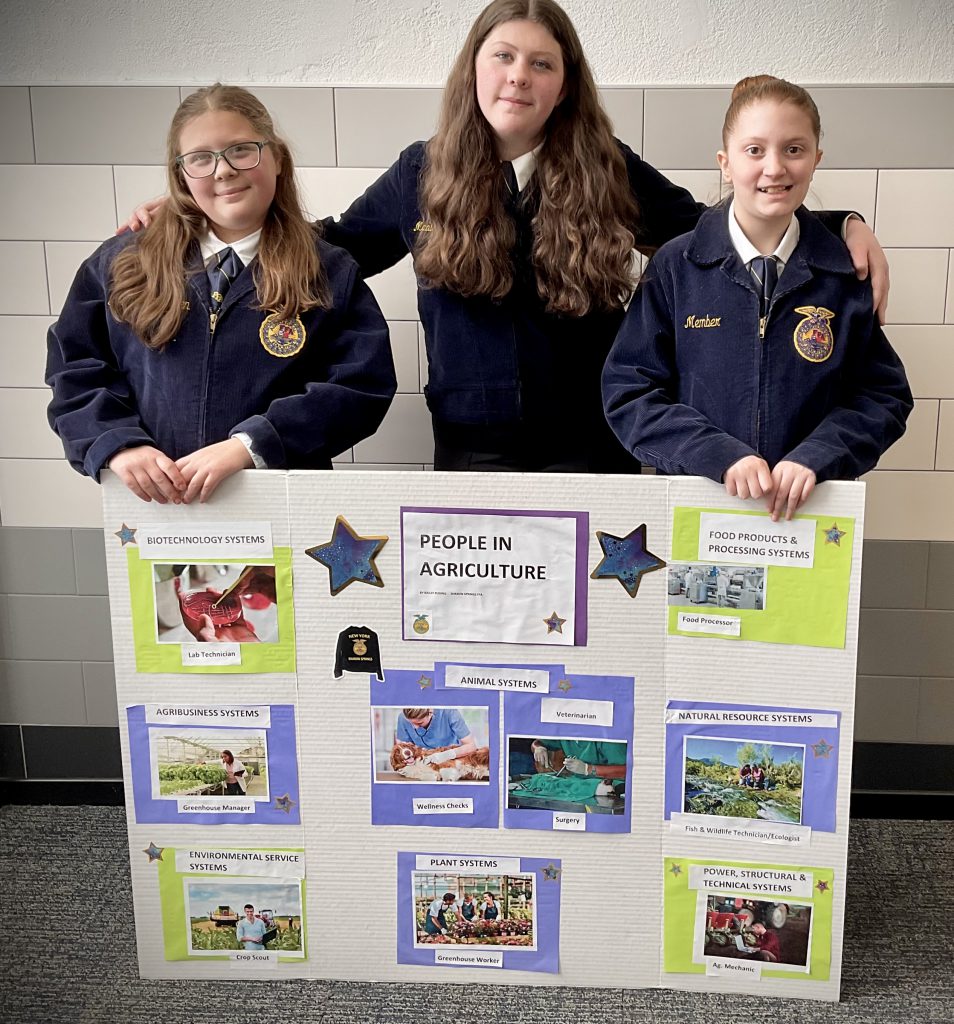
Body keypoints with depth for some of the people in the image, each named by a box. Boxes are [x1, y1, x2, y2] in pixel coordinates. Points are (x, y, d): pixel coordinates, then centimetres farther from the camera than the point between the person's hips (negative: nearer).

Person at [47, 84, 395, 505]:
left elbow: (362, 386, -3)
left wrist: (249, 446, -13)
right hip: (154, 506, 1)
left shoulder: (330, 274, 7)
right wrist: (118, 445, -8)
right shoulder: (119, 266, 13)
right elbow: (74, 371, 12)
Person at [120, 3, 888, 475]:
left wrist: (841, 227, -8)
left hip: (589, 444, 0)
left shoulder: (608, 171, -2)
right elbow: (336, 249, 12)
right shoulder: (423, 173, 2)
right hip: (472, 444, 1)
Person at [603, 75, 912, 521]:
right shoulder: (674, 267, -6)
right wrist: (721, 455, -20)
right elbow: (628, 393, -8)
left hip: (812, 507, 1)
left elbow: (884, 397, 1)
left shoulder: (847, 272, -2)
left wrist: (814, 457, -17)